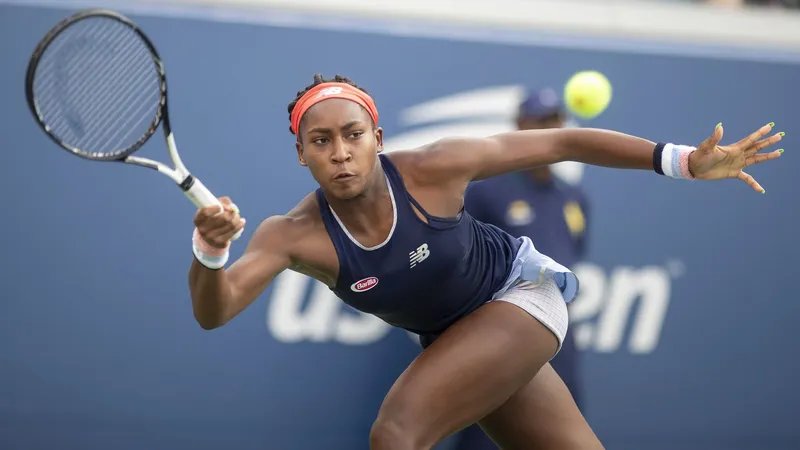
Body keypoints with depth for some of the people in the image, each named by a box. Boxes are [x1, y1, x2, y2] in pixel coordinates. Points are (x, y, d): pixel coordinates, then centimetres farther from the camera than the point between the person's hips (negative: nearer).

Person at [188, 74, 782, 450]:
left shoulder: (430, 170, -26)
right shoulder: (294, 235, -21)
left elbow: (557, 144, -18)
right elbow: (214, 311, -32)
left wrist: (684, 161, -21)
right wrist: (210, 250, -55)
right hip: (455, 340, 4)